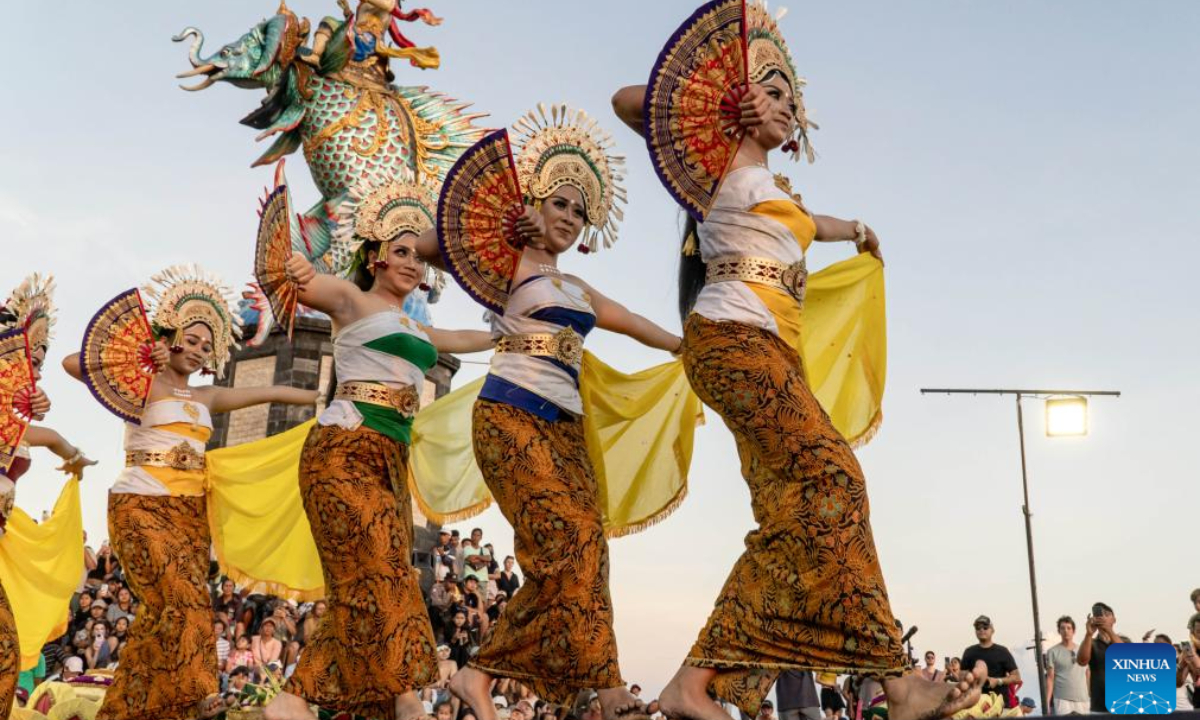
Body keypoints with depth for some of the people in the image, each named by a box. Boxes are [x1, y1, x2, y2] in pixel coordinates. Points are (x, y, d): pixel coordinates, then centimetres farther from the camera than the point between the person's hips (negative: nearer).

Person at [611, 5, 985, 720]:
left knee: (791, 519, -4)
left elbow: (807, 226, 54)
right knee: (828, 476, -21)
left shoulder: (775, 187, 31)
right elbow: (627, 99, 1)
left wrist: (857, 231, 69)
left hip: (772, 349, 9)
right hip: (732, 337, -9)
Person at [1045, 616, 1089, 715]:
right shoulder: (1053, 652, 0)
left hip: (1082, 700, 4)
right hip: (1062, 700, -4)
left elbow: (1088, 676, 15)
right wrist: (1046, 702, -10)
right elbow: (1050, 678, -2)